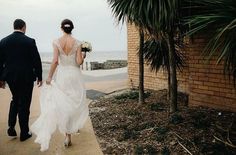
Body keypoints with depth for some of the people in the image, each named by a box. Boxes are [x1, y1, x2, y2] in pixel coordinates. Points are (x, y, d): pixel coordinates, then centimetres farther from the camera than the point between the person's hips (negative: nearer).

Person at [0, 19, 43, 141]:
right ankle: (24, 133, 16)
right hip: (26, 77, -4)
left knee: (15, 99, 25)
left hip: (10, 77, 4)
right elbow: (36, 60, -9)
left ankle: (11, 127, 16)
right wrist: (39, 77, 1)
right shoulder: (30, 41, -10)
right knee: (24, 104, 7)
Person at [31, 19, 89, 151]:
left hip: (62, 75, 0)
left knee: (63, 104, 8)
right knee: (75, 102, 17)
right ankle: (76, 126, 27)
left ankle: (68, 135, 11)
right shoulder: (77, 43, -6)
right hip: (75, 74, 0)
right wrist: (83, 56, 12)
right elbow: (79, 62, -9)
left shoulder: (57, 42, -5)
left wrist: (49, 77, -2)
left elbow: (55, 61, -10)